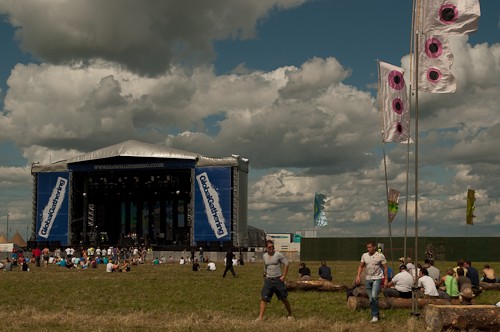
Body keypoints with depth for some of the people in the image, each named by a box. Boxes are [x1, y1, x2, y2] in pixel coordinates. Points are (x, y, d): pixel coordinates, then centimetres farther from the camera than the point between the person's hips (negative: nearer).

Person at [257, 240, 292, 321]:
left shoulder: (278, 255, -9)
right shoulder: (264, 256, 6)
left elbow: (286, 264, -5)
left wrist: (284, 276, -10)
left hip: (278, 280, -4)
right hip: (268, 280, 4)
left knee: (284, 299, 6)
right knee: (263, 298, -7)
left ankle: (290, 315, 23)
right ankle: (260, 317, -5)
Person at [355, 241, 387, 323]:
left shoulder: (380, 256, -6)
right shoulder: (364, 255, 6)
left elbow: (385, 268, -2)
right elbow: (361, 266, 13)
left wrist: (386, 279, -5)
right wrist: (358, 276, 0)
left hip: (377, 279, -5)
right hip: (368, 279, 5)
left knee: (374, 296, -21)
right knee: (371, 300, 6)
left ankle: (375, 316, -12)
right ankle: (376, 315, 18)